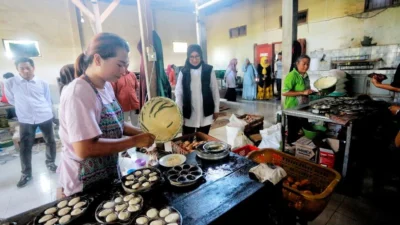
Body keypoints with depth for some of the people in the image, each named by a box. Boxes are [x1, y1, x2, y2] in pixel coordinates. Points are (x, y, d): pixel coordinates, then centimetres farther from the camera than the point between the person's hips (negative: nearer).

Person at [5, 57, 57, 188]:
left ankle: (50, 163, 34)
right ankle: (26, 174, 19)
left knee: (50, 142, 11)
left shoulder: (43, 83, 0)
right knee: (25, 147, 5)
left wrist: (45, 112, 6)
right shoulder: (10, 83, -2)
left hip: (45, 117, 1)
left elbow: (48, 101, 7)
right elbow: (11, 100, 10)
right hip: (26, 120, 0)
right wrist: (23, 108, 10)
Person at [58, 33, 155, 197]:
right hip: (83, 184, -8)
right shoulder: (78, 93, -26)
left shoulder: (107, 86, -1)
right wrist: (135, 141, -27)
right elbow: (84, 149, -31)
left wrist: (142, 133, -6)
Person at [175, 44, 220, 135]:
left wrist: (216, 109, 4)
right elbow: (178, 92, -1)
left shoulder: (209, 70, -2)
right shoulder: (183, 72, -1)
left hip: (205, 113, 0)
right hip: (188, 114, 0)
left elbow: (215, 90, 2)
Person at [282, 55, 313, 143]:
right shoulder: (292, 75, -18)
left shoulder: (306, 75, 9)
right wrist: (302, 93, -26)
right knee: (293, 133, 3)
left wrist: (310, 92, 5)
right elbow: (284, 92, -26)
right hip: (293, 109, -9)